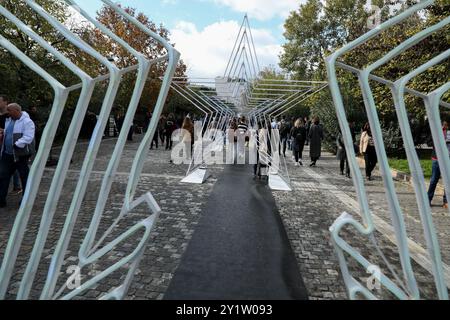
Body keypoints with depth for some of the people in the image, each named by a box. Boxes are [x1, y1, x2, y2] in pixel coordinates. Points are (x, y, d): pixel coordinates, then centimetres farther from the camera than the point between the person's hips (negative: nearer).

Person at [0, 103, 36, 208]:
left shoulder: (27, 122, -13)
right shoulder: (9, 120, 14)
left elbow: (28, 138, -22)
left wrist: (16, 145, -27)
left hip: (21, 155, -8)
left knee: (25, 176, 4)